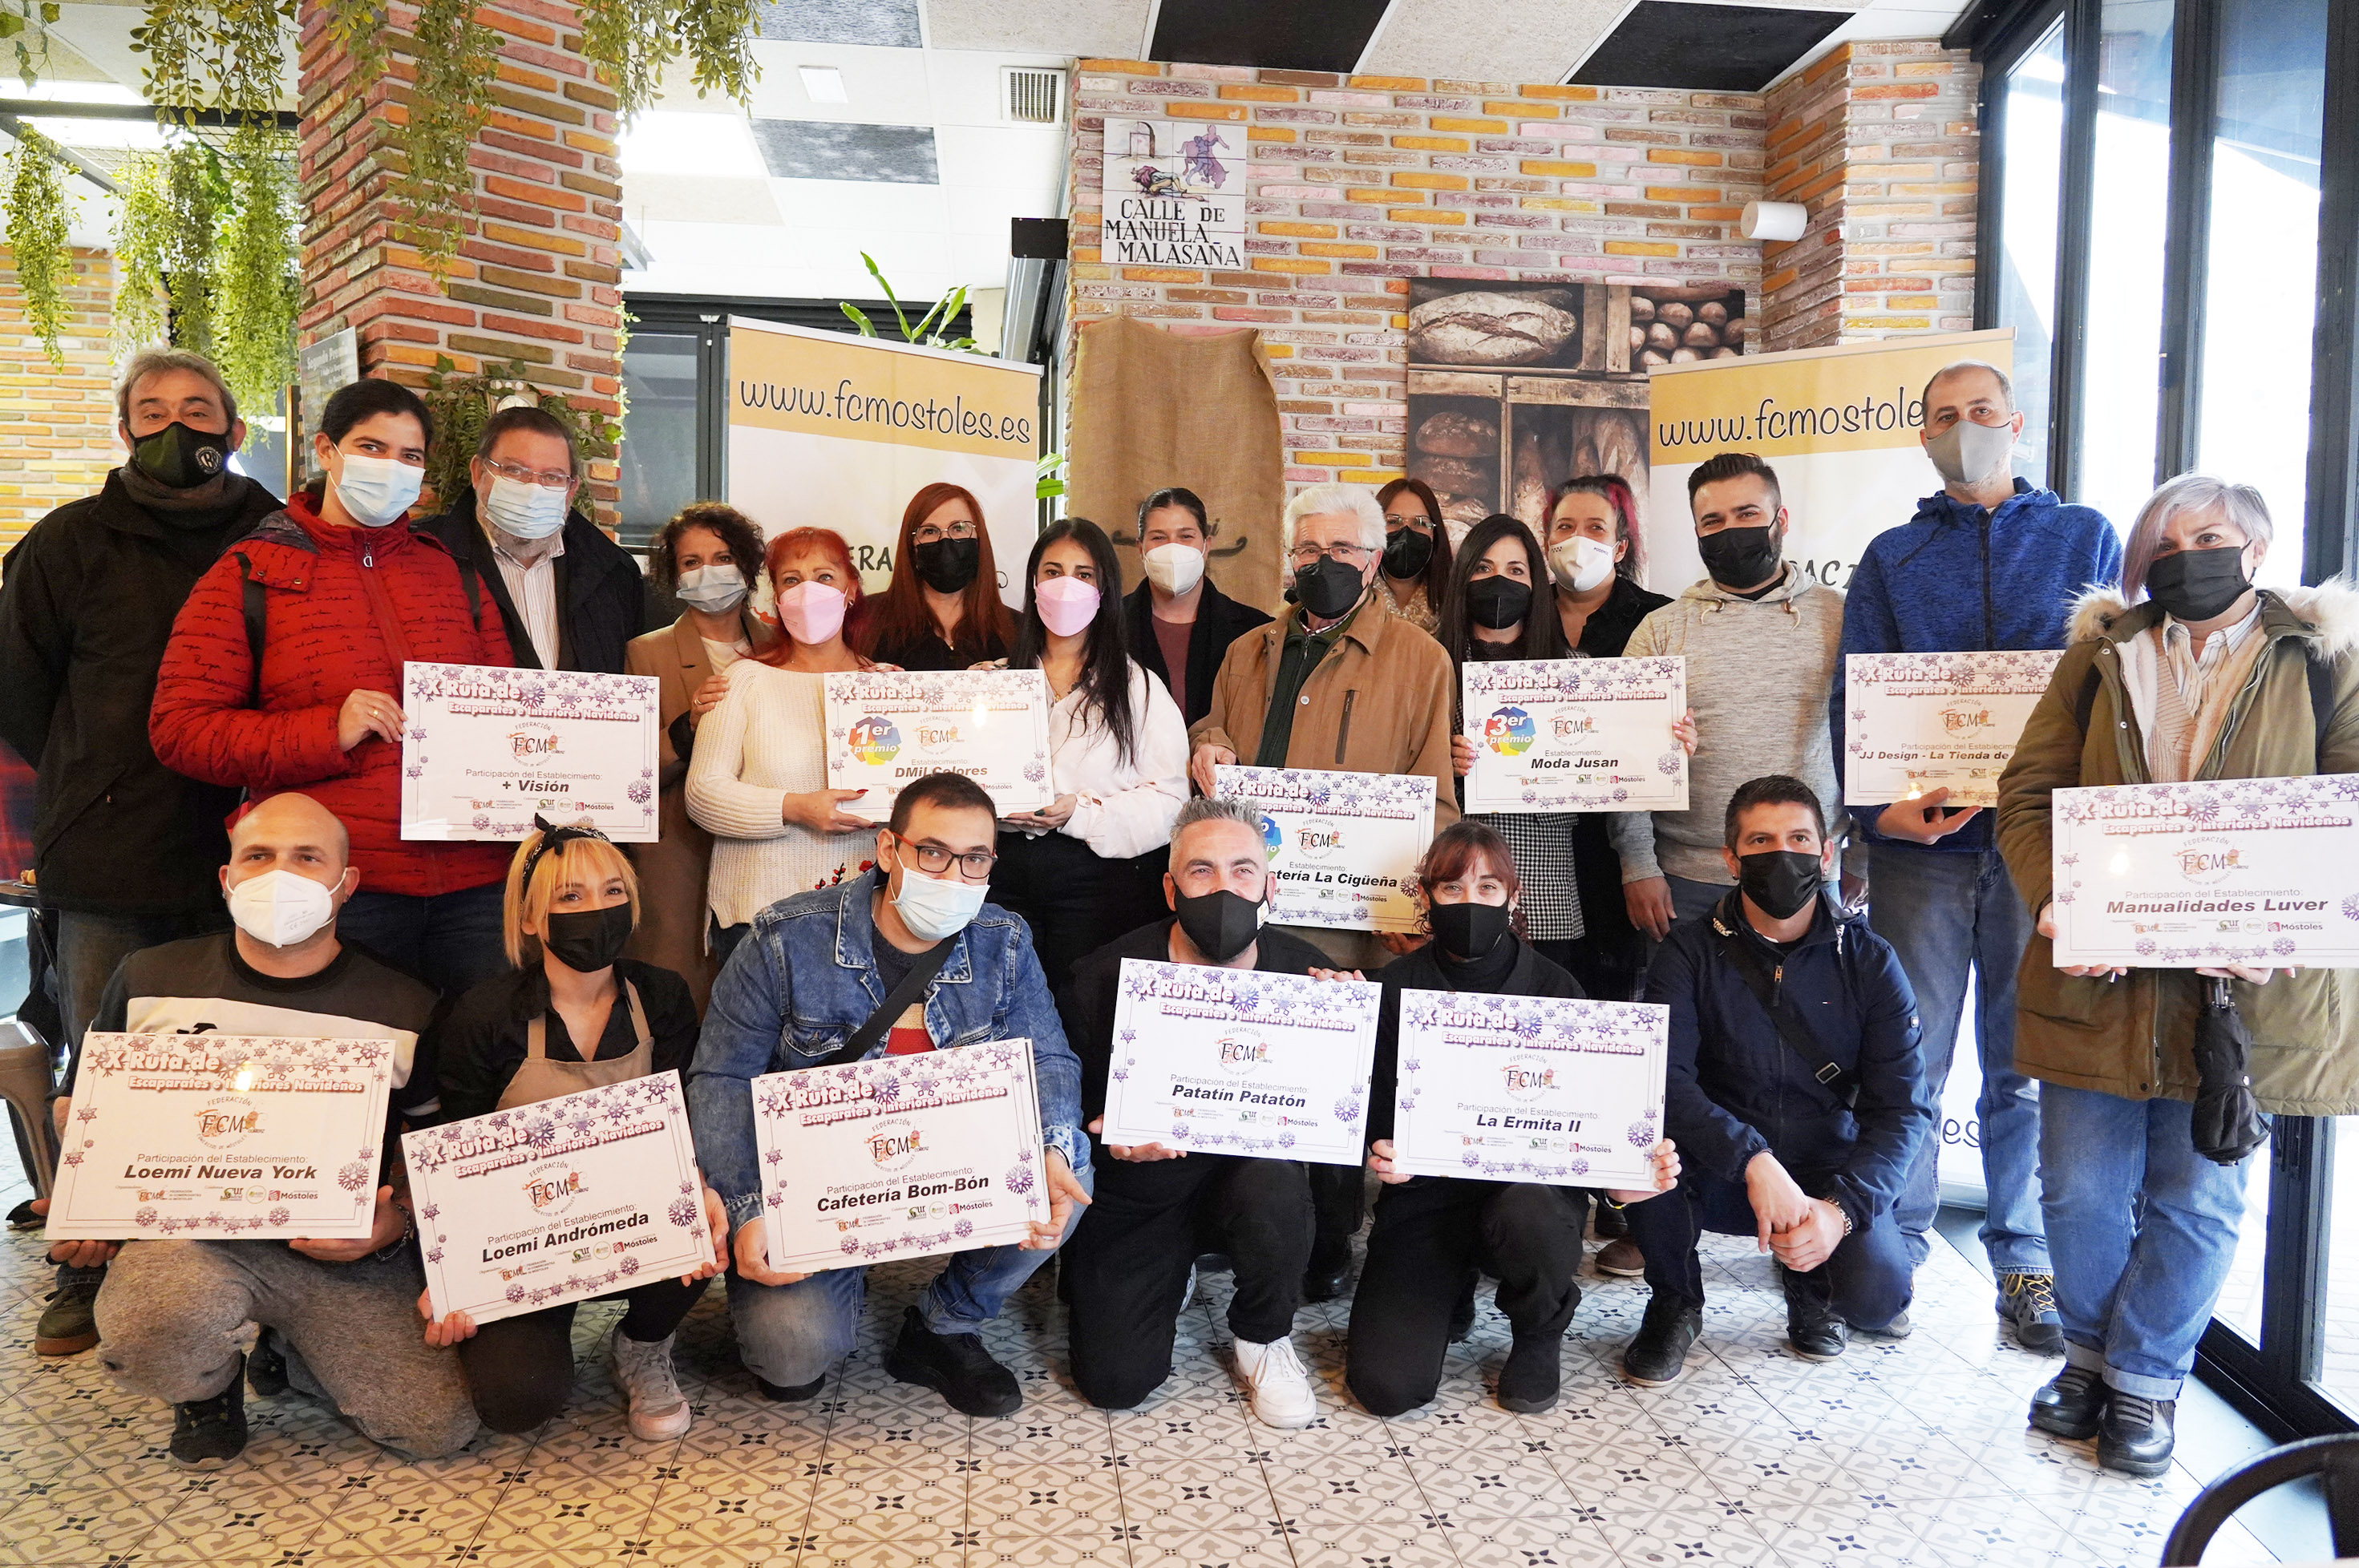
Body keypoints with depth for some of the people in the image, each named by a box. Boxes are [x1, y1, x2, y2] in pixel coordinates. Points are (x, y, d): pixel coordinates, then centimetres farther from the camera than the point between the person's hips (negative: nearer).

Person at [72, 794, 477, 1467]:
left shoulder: (405, 1009, 0)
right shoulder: (150, 980, 4)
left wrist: (396, 1222, -13)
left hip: (346, 1254, 1)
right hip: (190, 1233, 0)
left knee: (441, 1425, -14)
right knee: (145, 1335, -36)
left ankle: (289, 1356, 19)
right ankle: (210, 1383, 6)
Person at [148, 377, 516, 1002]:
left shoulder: (455, 573, 16)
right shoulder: (249, 576, 6)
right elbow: (180, 728, 0)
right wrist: (329, 733, -13)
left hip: (474, 882, 3)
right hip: (334, 888, -3)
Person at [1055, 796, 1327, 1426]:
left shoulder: (1305, 973, -11)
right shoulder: (1105, 979, -14)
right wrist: (1111, 1135, -28)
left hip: (1249, 1174, 0)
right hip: (1131, 1200, 0)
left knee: (1274, 1183, -35)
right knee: (1115, 1381, -9)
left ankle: (1265, 1340, -2)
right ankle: (1170, 1278, 27)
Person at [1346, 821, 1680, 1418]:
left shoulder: (1555, 989, -1)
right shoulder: (1394, 988, -1)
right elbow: (1375, 1114, 0)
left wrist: (1619, 1178, -23)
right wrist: (1384, 1155, -24)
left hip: (1532, 1185, 0)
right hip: (1427, 1194, 0)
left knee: (1526, 1213, -39)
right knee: (1386, 1385, -16)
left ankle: (1539, 1339, -1)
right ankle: (1451, 1297, 21)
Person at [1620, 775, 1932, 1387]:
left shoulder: (1868, 962, -3)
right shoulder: (1691, 950, -7)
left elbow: (1904, 1107, -8)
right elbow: (1663, 1078, -21)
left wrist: (1840, 1207, -24)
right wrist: (1755, 1162, -35)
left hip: (1827, 1174, 1)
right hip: (1716, 1175, 0)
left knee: (1878, 1296, -26)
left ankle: (1811, 1288, 15)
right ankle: (1674, 1304, -1)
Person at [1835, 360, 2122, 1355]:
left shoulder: (2086, 538, 13)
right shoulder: (1891, 557, 14)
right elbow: (1854, 696, 6)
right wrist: (1878, 806, -10)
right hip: (1920, 838, 1)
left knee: (2030, 1062, 5)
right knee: (1908, 1056, 4)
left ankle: (2024, 1260, 18)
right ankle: (1895, 1245, 17)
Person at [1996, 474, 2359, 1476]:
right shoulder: (2099, 655, 8)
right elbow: (2027, 794, 4)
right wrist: (2051, 900, -13)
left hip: (2242, 989, -1)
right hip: (2095, 975, 2)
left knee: (2199, 1198, 10)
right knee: (2079, 1188, 9)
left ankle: (2146, 1378, 29)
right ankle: (2090, 1352, 33)